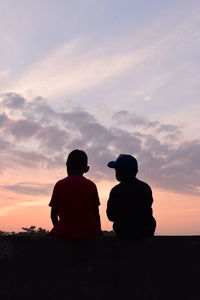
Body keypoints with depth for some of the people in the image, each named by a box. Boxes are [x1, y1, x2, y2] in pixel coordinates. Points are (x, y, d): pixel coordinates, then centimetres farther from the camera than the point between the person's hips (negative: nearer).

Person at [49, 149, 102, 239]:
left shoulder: (59, 185, 0)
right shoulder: (91, 185, 1)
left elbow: (53, 213, 3)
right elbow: (96, 212, 4)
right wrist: (98, 231, 18)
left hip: (65, 233, -1)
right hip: (88, 233, 1)